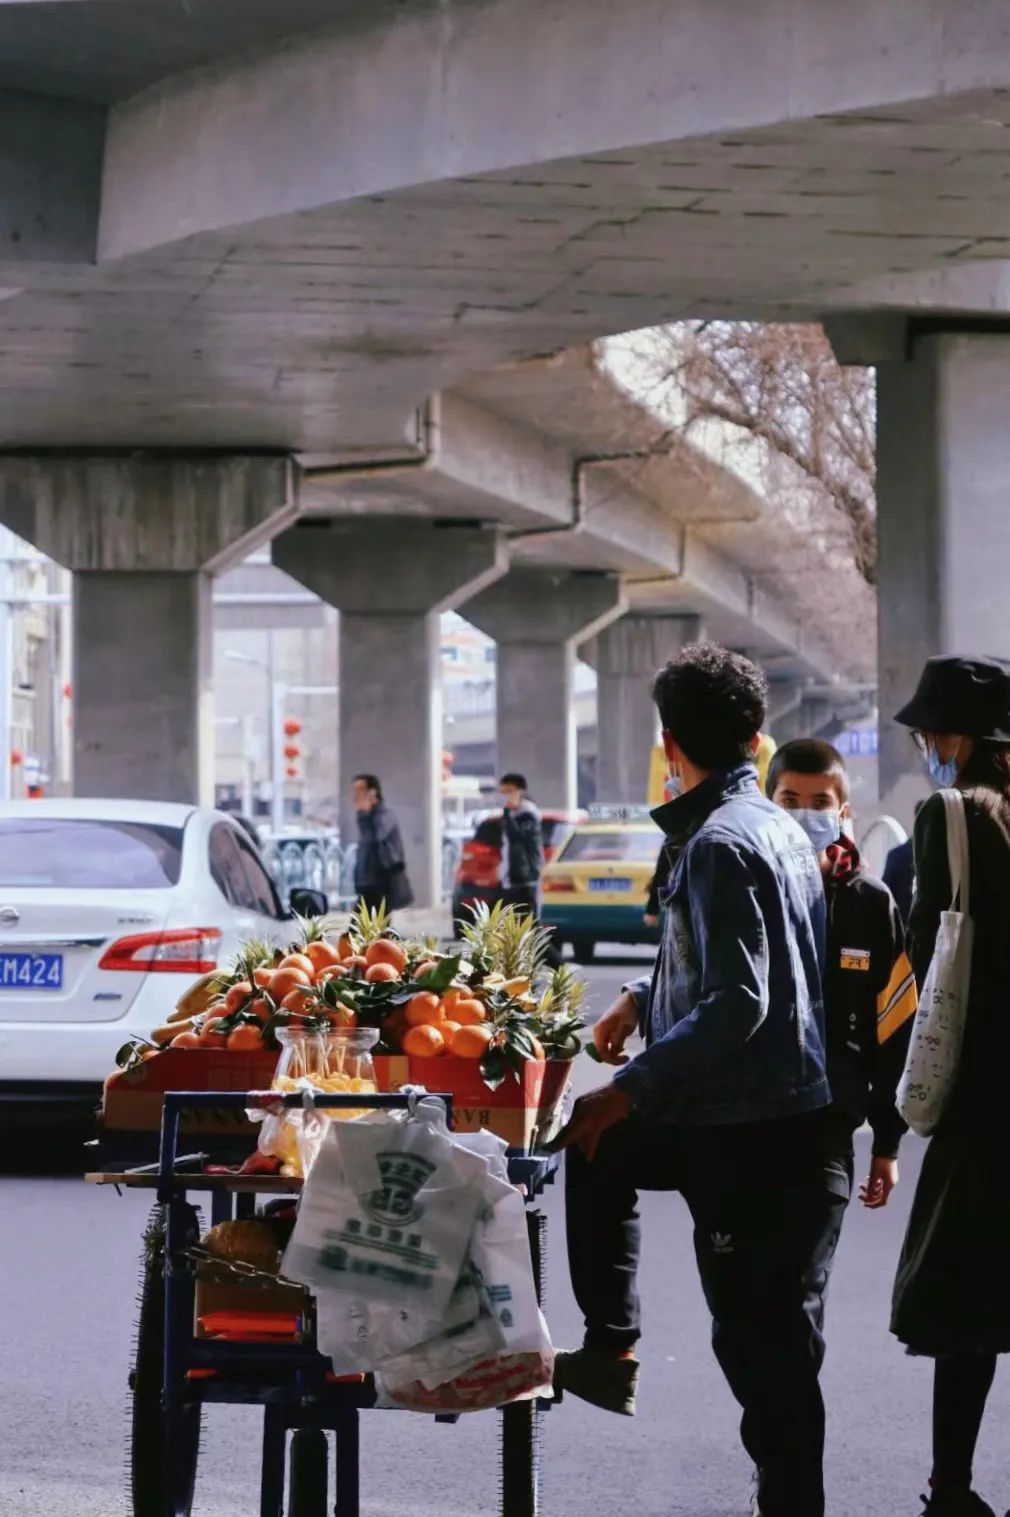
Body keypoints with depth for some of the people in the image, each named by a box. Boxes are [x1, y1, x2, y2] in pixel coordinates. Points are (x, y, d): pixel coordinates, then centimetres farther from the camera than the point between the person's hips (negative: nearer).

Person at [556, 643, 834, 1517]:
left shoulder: (719, 844, -19)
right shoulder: (779, 828, 10)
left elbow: (737, 1005, -26)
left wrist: (629, 1092, -21)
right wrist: (643, 999, 20)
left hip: (752, 1125, -10)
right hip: (781, 1109, 10)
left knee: (760, 1336, -2)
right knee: (599, 1149, 27)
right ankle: (612, 1350, 29)